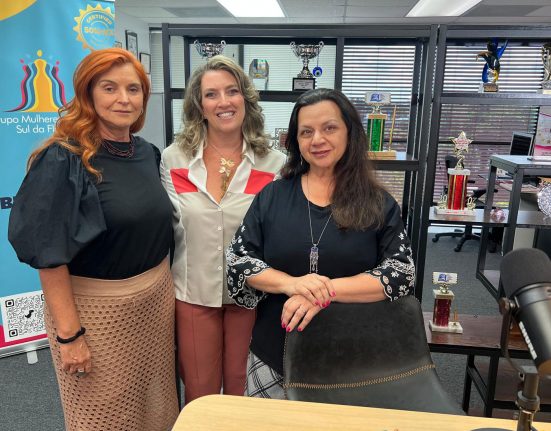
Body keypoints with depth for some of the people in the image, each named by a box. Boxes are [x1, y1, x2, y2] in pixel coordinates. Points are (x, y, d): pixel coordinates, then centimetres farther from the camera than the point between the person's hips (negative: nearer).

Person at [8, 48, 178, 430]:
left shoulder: (148, 153, 3)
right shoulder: (63, 160, -16)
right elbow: (49, 253, -16)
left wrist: (163, 283, 14)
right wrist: (68, 334, -16)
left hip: (156, 296, 6)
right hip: (95, 306, -5)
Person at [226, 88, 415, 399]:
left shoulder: (378, 204, -4)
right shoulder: (272, 196, -1)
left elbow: (401, 273, -11)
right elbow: (238, 260, -3)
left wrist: (327, 291, -24)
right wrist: (290, 283, -22)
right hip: (275, 354, 1)